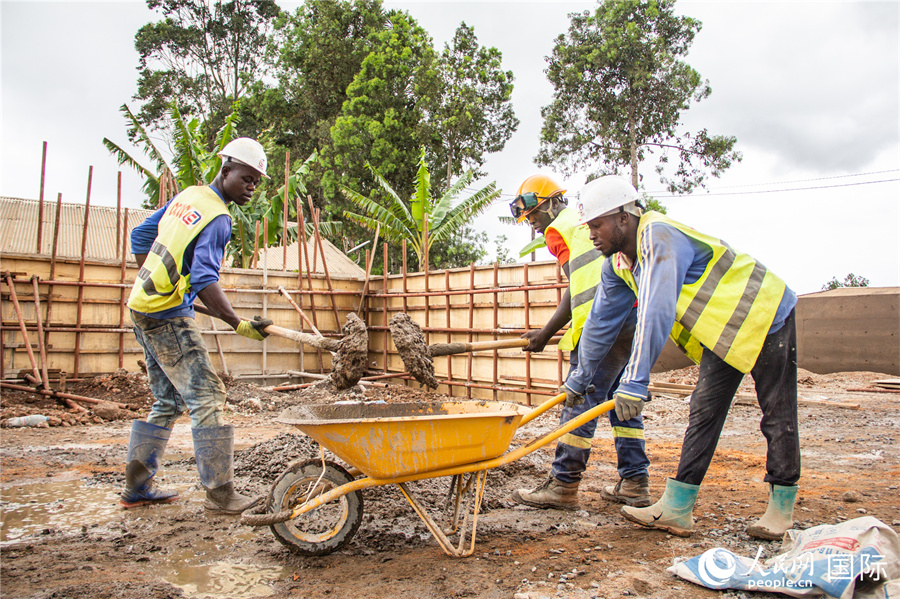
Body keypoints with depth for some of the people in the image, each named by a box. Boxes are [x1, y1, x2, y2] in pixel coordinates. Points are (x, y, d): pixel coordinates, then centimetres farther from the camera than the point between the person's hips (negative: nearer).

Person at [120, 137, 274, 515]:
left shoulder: (187, 196, 13)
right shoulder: (218, 219, -15)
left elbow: (140, 236, 20)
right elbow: (204, 280, -26)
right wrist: (237, 324, -29)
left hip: (143, 306, 10)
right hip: (169, 317, -10)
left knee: (167, 402, 16)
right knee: (207, 398, -7)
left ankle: (136, 488, 23)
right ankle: (220, 494, -3)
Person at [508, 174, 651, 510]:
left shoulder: (560, 228, 1)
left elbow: (580, 288, -6)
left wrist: (545, 335, 0)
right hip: (637, 316, 9)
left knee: (581, 400, -5)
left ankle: (563, 484, 1)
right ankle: (634, 482, 18)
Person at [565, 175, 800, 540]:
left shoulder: (659, 236, -29)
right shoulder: (617, 265, 0)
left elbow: (656, 311, -39)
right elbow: (601, 321, 9)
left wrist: (634, 380, -42)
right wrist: (579, 378, 14)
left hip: (764, 316, -8)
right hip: (722, 333, 8)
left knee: (777, 415, 1)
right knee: (703, 411, 2)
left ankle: (782, 507, 16)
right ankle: (677, 509, 3)